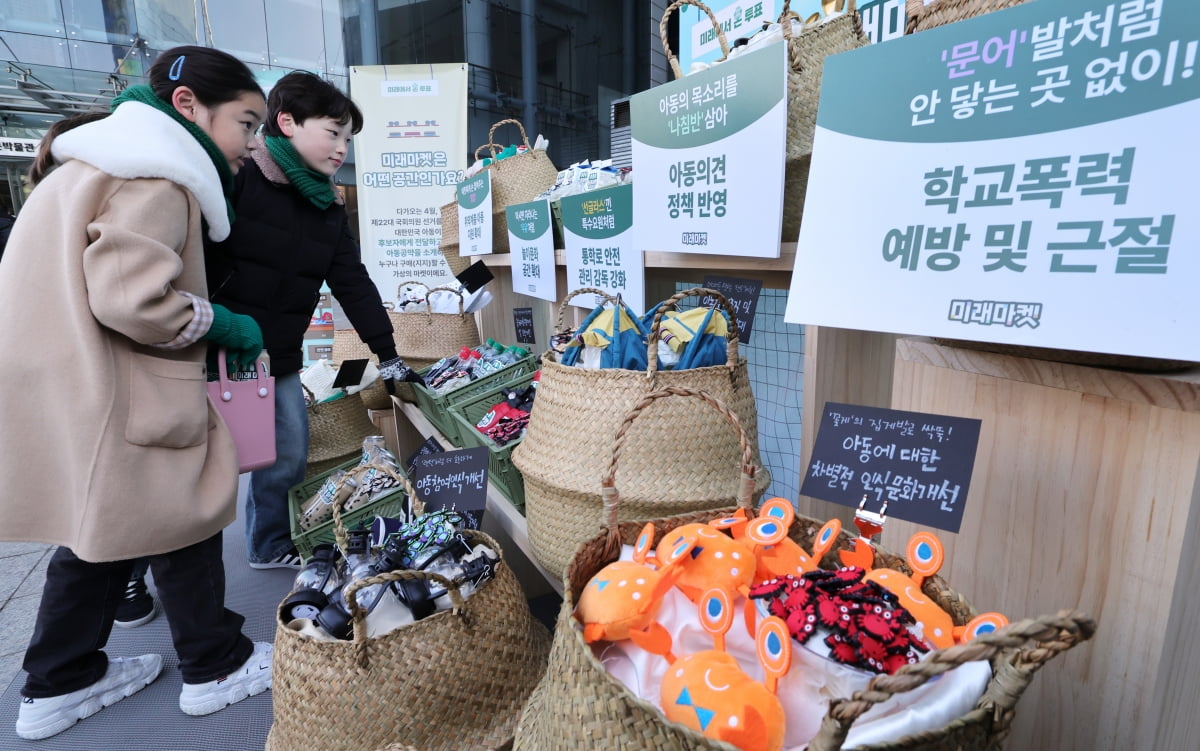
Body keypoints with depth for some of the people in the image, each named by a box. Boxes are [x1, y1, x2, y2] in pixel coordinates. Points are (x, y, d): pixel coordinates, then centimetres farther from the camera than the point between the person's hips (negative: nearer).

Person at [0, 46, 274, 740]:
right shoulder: (158, 178, -16)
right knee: (185, 519, 5)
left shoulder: (111, 162, 18)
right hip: (109, 402, -10)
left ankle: (60, 682, 33)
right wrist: (226, 326, -11)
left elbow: (102, 282, 18)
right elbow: (131, 297, -27)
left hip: (75, 390, 10)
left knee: (101, 525, 20)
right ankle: (217, 668, 23)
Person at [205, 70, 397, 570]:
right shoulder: (236, 175, -11)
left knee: (289, 456, 9)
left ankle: (270, 545, 32)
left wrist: (388, 354, 8)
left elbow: (353, 283, 10)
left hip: (279, 360, 6)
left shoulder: (327, 209, 9)